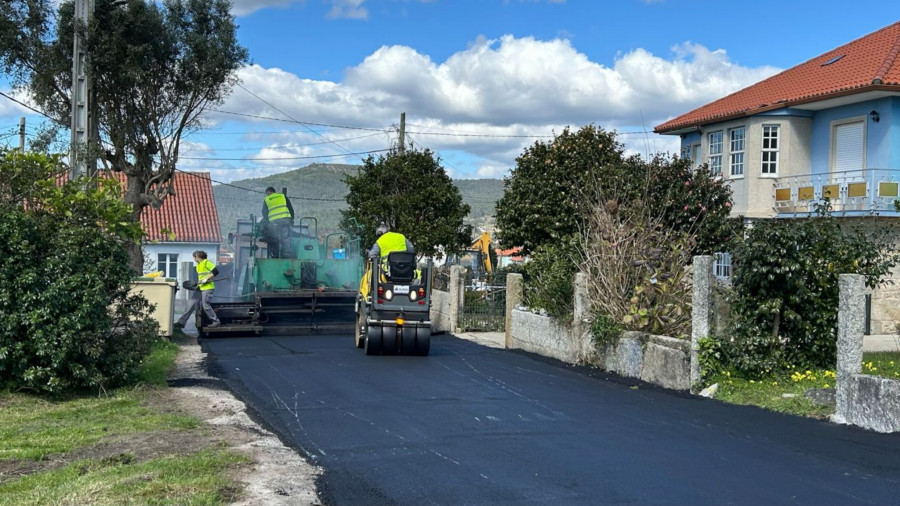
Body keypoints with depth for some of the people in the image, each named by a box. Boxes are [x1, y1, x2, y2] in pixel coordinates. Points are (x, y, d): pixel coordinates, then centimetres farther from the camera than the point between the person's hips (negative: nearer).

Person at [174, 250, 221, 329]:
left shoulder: (207, 262, -9)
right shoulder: (198, 265, 19)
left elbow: (216, 271, -16)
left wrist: (207, 279, -17)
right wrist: (198, 283, 14)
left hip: (207, 287, -9)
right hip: (200, 287, 9)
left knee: (205, 305, -9)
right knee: (192, 304, 6)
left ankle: (216, 321, 3)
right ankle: (182, 322, 7)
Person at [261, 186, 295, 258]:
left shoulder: (266, 200, 17)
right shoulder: (283, 196, 17)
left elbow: (264, 213, 16)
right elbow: (290, 208, 12)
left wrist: (266, 224, 24)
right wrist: (291, 219, 15)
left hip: (273, 222, 0)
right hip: (285, 220, 0)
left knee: (274, 241, 4)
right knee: (286, 239, -1)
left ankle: (274, 256, 0)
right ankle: (287, 255, -10)